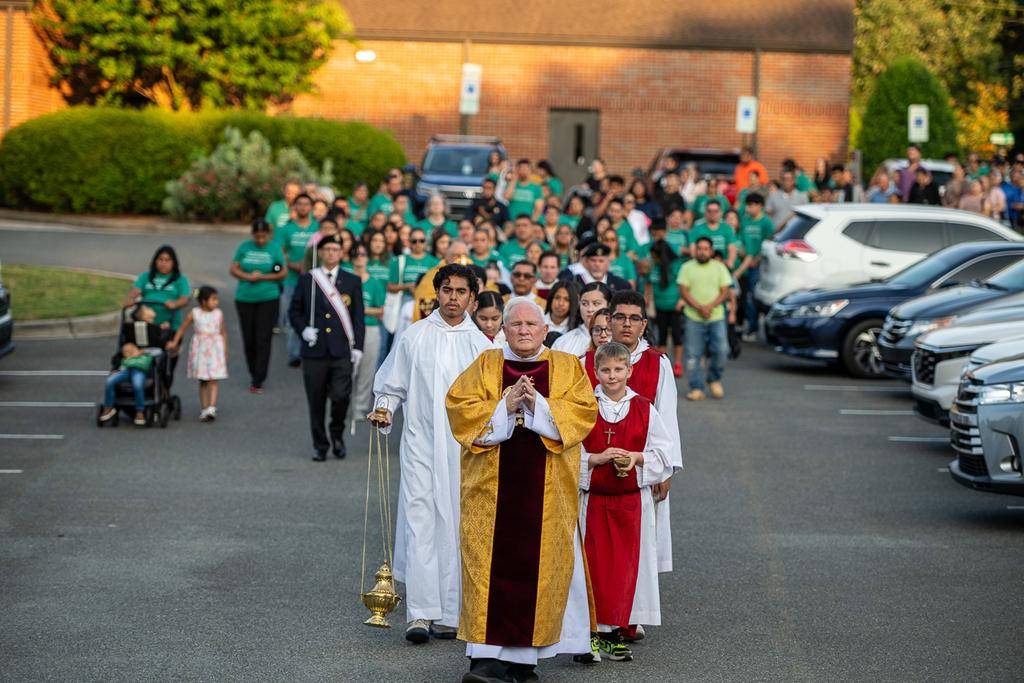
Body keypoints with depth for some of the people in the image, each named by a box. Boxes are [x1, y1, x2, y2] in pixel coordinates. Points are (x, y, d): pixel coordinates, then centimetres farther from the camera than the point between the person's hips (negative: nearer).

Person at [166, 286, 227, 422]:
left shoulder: (219, 314, 2)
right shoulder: (194, 313, -2)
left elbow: (223, 332, 10)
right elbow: (182, 328, 6)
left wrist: (225, 350, 10)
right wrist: (174, 342, 1)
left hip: (214, 348, 0)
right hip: (199, 348, 0)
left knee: (213, 380, -9)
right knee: (203, 381, 6)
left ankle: (211, 408, -17)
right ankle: (204, 409, 11)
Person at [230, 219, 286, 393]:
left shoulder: (274, 248, -1)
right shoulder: (244, 247, 4)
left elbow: (282, 273, -1)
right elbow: (233, 269, 5)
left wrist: (262, 277, -11)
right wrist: (248, 277, -12)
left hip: (268, 299, -3)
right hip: (245, 299, 3)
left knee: (263, 340, -7)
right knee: (249, 339, 7)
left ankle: (258, 381, -6)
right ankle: (254, 374, 23)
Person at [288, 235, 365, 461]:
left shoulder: (352, 281, 8)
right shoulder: (306, 280, 8)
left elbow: (358, 317, 8)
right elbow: (294, 311, 13)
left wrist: (358, 347, -1)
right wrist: (303, 330, -6)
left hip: (342, 351, -1)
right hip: (314, 350, 1)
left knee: (340, 395, -14)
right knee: (316, 401, 4)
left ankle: (337, 432, 14)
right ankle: (320, 445, 19)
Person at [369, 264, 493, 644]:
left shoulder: (481, 345, 6)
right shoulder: (414, 337, 4)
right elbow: (393, 385, 10)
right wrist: (384, 409, -8)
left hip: (464, 449, 2)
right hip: (421, 443, -1)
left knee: (455, 527, 4)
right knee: (420, 523, -10)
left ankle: (449, 614, 10)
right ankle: (421, 613, -12)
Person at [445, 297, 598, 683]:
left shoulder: (567, 368, 10)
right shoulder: (485, 366, 9)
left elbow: (583, 412, -3)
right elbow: (459, 406, -2)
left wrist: (538, 405, -15)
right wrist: (504, 406, -14)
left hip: (548, 488, 1)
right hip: (493, 484, -1)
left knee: (538, 564, 0)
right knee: (491, 562, -7)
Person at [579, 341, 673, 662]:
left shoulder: (644, 410, 4)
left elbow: (663, 452, 6)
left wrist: (637, 458, -12)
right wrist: (598, 458, -15)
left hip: (632, 500, 1)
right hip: (593, 499, -1)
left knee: (627, 566, 1)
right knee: (595, 565, -2)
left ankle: (616, 632, 9)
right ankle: (592, 632, 5)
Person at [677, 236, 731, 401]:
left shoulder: (719, 268, 9)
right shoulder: (687, 268, 7)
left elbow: (725, 291, 3)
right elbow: (683, 291, -1)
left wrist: (710, 306, -13)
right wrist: (699, 307, -15)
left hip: (716, 317, 0)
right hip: (693, 318, 0)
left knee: (720, 350, -9)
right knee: (693, 354, -3)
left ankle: (715, 380, 14)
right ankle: (696, 388, 2)